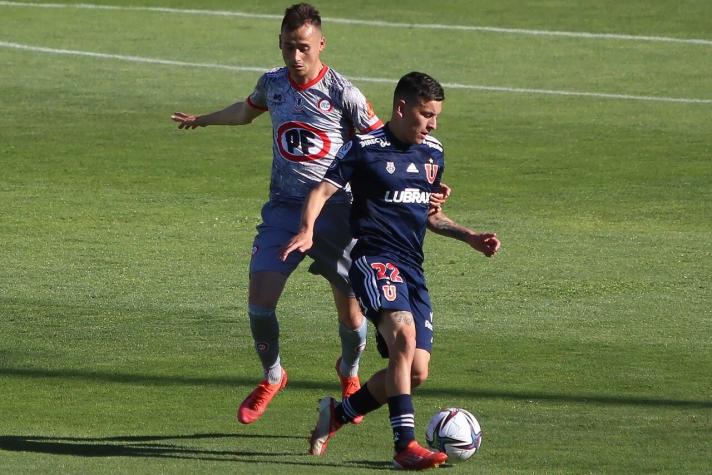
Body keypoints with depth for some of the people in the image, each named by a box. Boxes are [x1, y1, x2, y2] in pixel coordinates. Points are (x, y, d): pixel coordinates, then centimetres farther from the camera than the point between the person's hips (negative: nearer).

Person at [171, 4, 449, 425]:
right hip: (284, 208, 3)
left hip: (336, 211, -3)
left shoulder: (342, 93, -10)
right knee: (260, 300, -11)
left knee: (351, 312, -2)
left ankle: (350, 374, 31)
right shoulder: (273, 84, 3)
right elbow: (246, 111, 28)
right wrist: (202, 120, 46)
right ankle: (271, 378, 16)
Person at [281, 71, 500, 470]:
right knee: (404, 333, -31)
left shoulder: (434, 153, 18)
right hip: (375, 257, -7)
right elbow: (323, 191, -6)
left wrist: (469, 237, 17)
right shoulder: (365, 149, -3)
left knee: (417, 371, -2)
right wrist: (307, 231, -24)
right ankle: (405, 444, -33)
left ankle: (338, 412, 21)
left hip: (412, 268, 7)